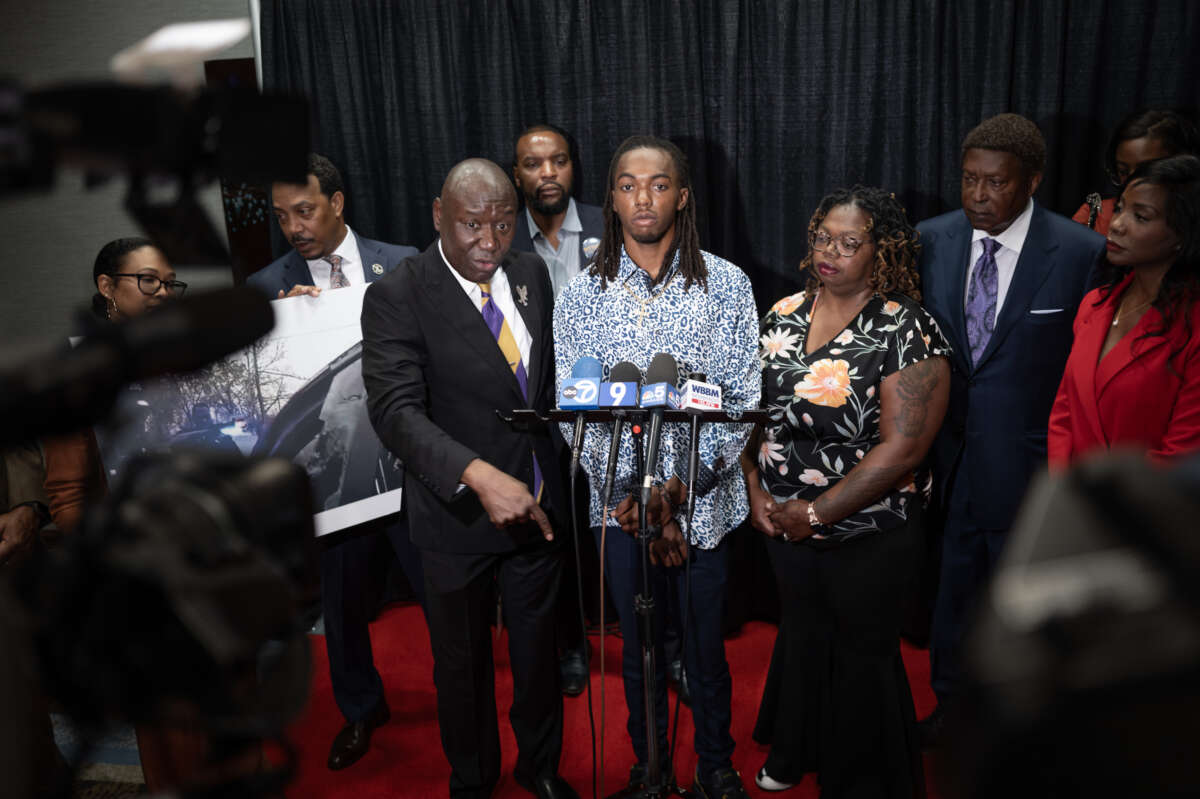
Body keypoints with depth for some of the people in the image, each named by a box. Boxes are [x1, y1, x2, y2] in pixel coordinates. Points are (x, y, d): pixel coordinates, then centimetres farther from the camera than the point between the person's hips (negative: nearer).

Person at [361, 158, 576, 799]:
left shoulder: (531, 274, -1)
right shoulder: (396, 297, -18)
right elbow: (396, 410, -29)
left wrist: (552, 469, 9)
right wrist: (479, 476, -42)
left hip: (536, 501, 4)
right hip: (456, 511, -4)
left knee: (537, 645, 22)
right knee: (462, 662, 17)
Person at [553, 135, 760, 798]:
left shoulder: (726, 285, -3)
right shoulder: (580, 297, -1)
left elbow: (742, 398, -6)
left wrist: (680, 487, -17)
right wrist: (634, 498, -14)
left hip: (705, 501, -1)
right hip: (620, 504, 1)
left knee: (706, 647, 13)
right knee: (639, 649, 16)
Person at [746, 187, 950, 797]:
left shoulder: (907, 331, -17)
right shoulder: (784, 315, 1)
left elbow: (902, 448, -22)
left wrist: (818, 511, -20)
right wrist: (755, 489, -5)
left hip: (869, 535, -5)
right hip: (784, 522, 5)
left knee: (862, 654, 12)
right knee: (800, 633, 24)